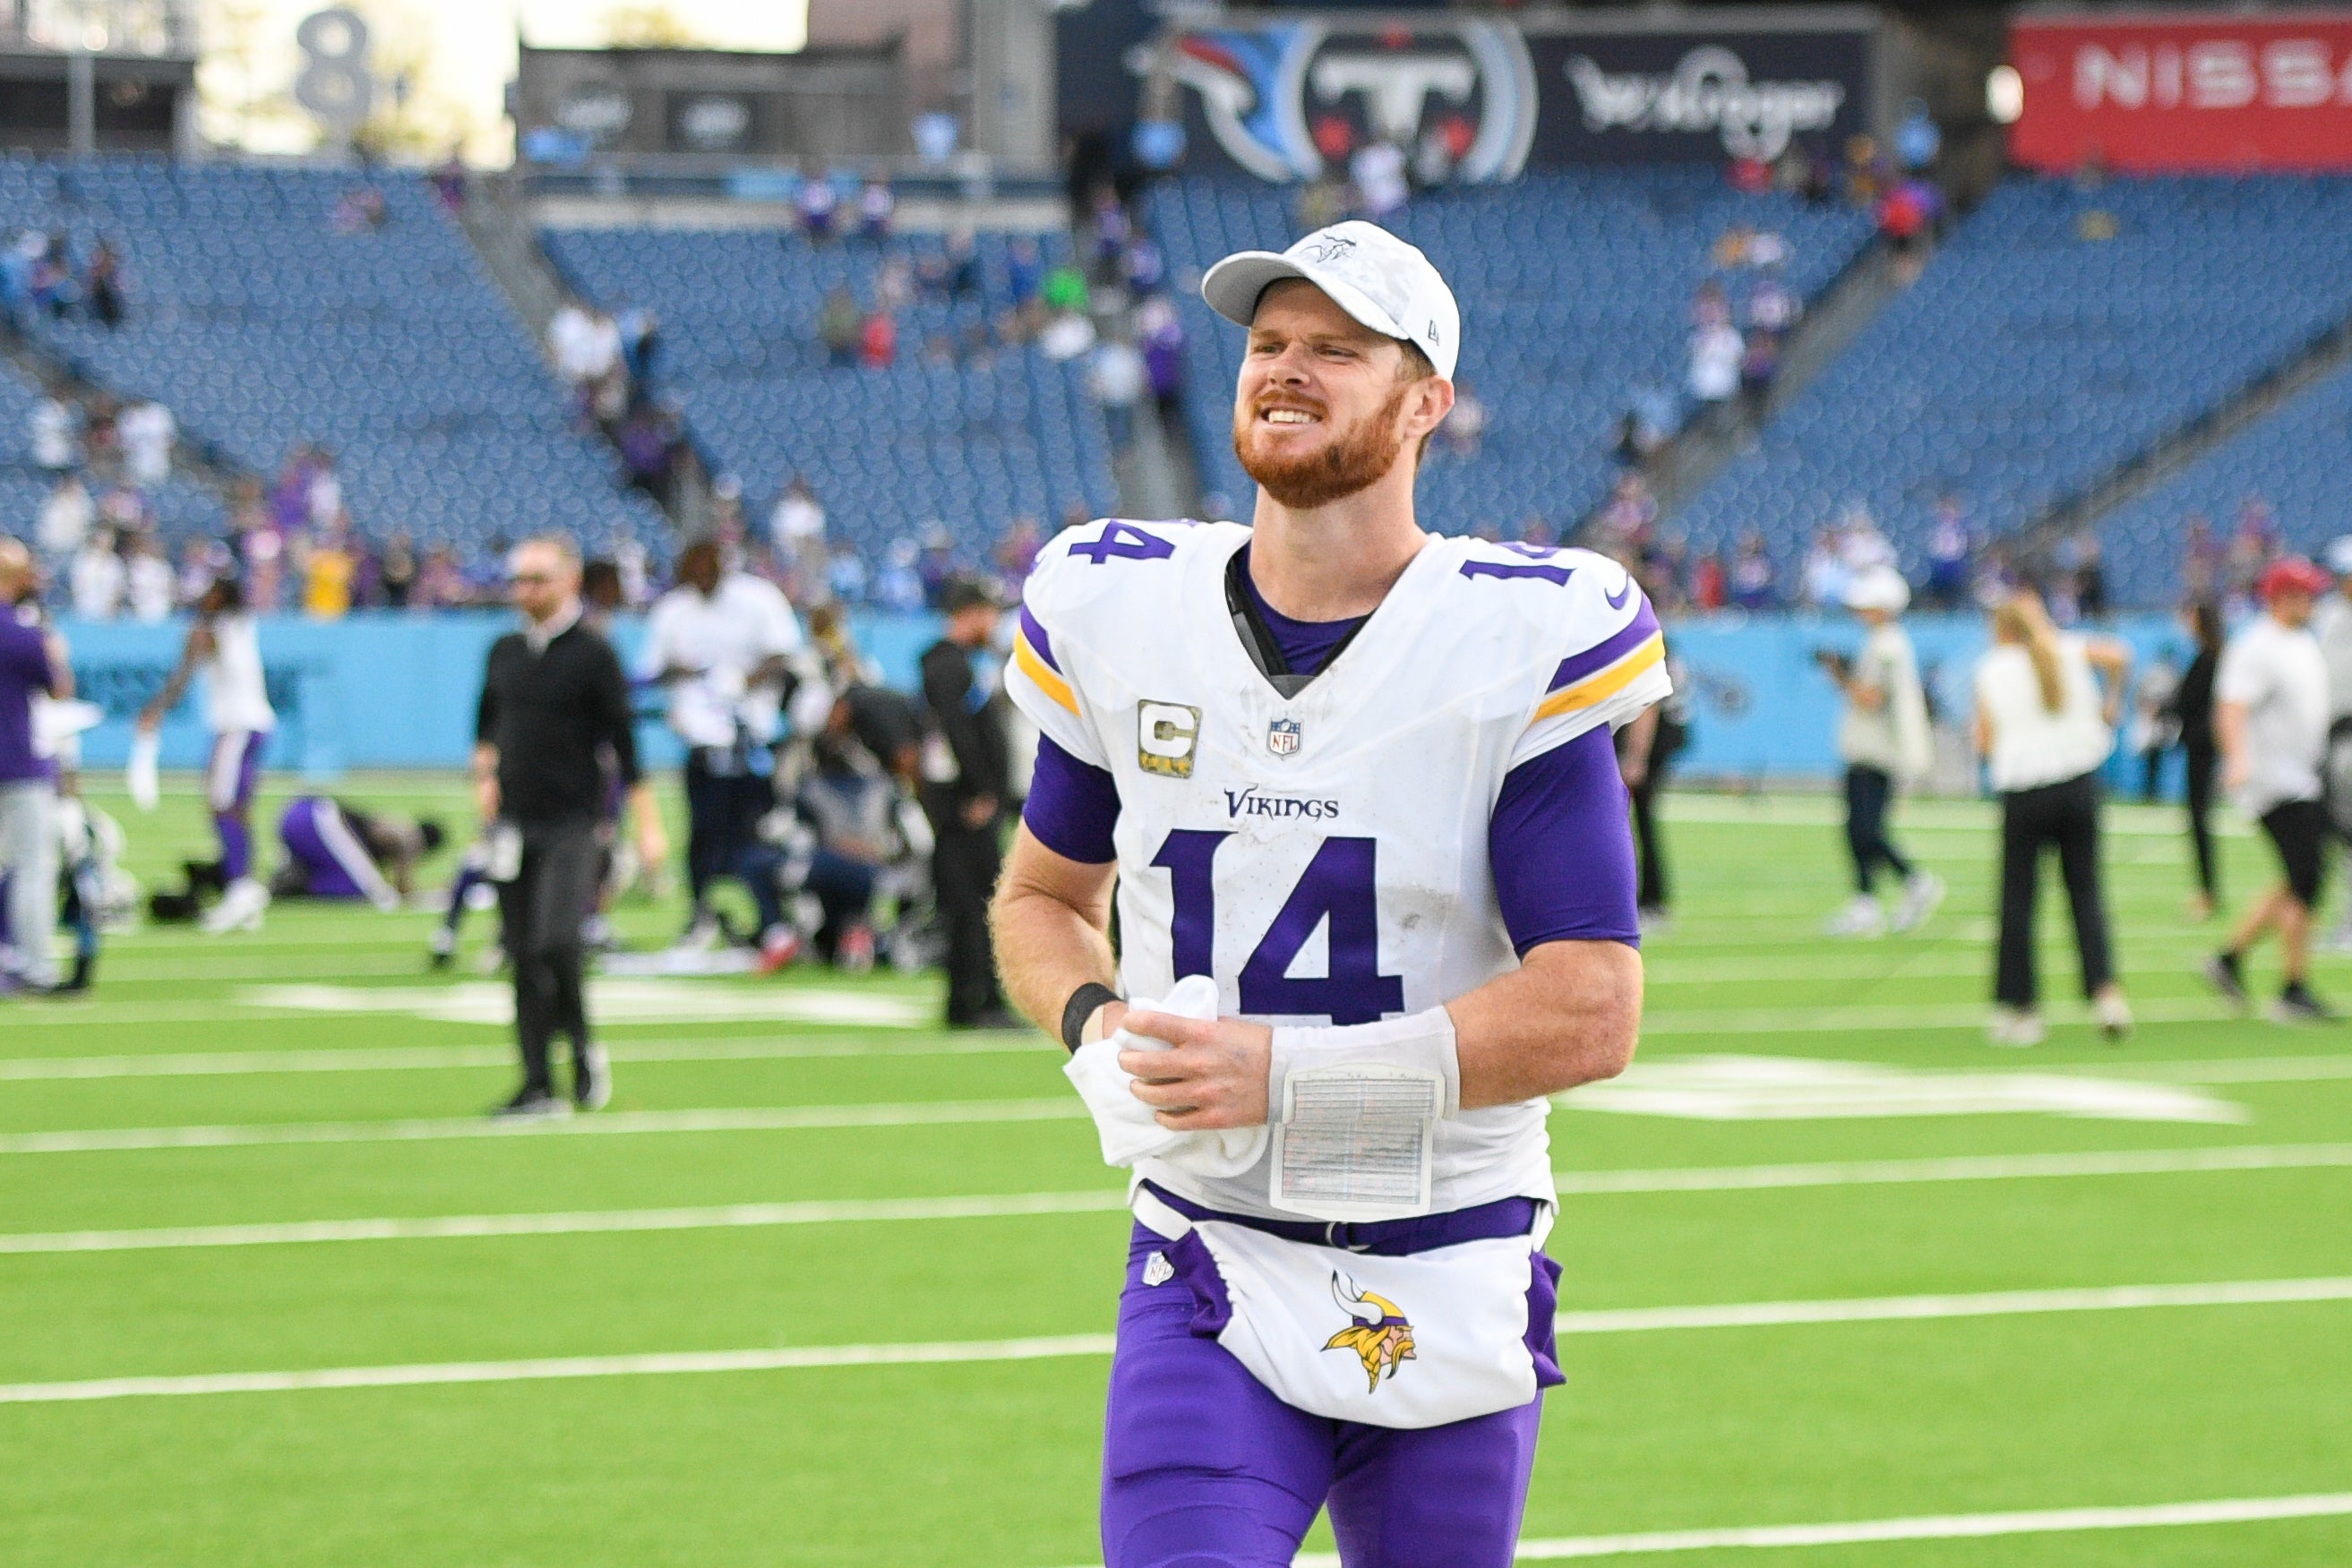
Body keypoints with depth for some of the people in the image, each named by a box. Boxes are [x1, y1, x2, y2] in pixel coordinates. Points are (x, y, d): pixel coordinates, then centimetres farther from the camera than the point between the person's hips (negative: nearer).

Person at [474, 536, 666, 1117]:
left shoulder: (593, 654, -4)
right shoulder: (505, 652, 11)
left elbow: (623, 741, -5)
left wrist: (648, 825, -9)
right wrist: (485, 772, 11)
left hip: (572, 824, -5)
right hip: (513, 823, 5)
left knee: (556, 943, -18)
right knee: (523, 956, 2)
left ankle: (583, 1049, 6)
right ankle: (538, 1086, 6)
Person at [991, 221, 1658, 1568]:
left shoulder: (1521, 646, -9)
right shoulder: (1118, 611, 2)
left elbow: (1592, 1013, -14)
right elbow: (1045, 896, 18)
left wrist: (1288, 1073, -21)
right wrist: (1097, 1026, -6)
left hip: (1451, 1290, -1)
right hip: (1209, 1282, 1)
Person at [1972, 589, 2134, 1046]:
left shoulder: (1991, 670, 5)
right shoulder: (2068, 651, 9)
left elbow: (1985, 743, 2)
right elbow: (2117, 656, -8)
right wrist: (2112, 704, 7)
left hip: (2022, 791, -2)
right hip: (2078, 782, 2)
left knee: (2017, 900, 5)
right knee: (2086, 892, 7)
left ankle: (2019, 1007, 5)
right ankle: (2106, 988, -12)